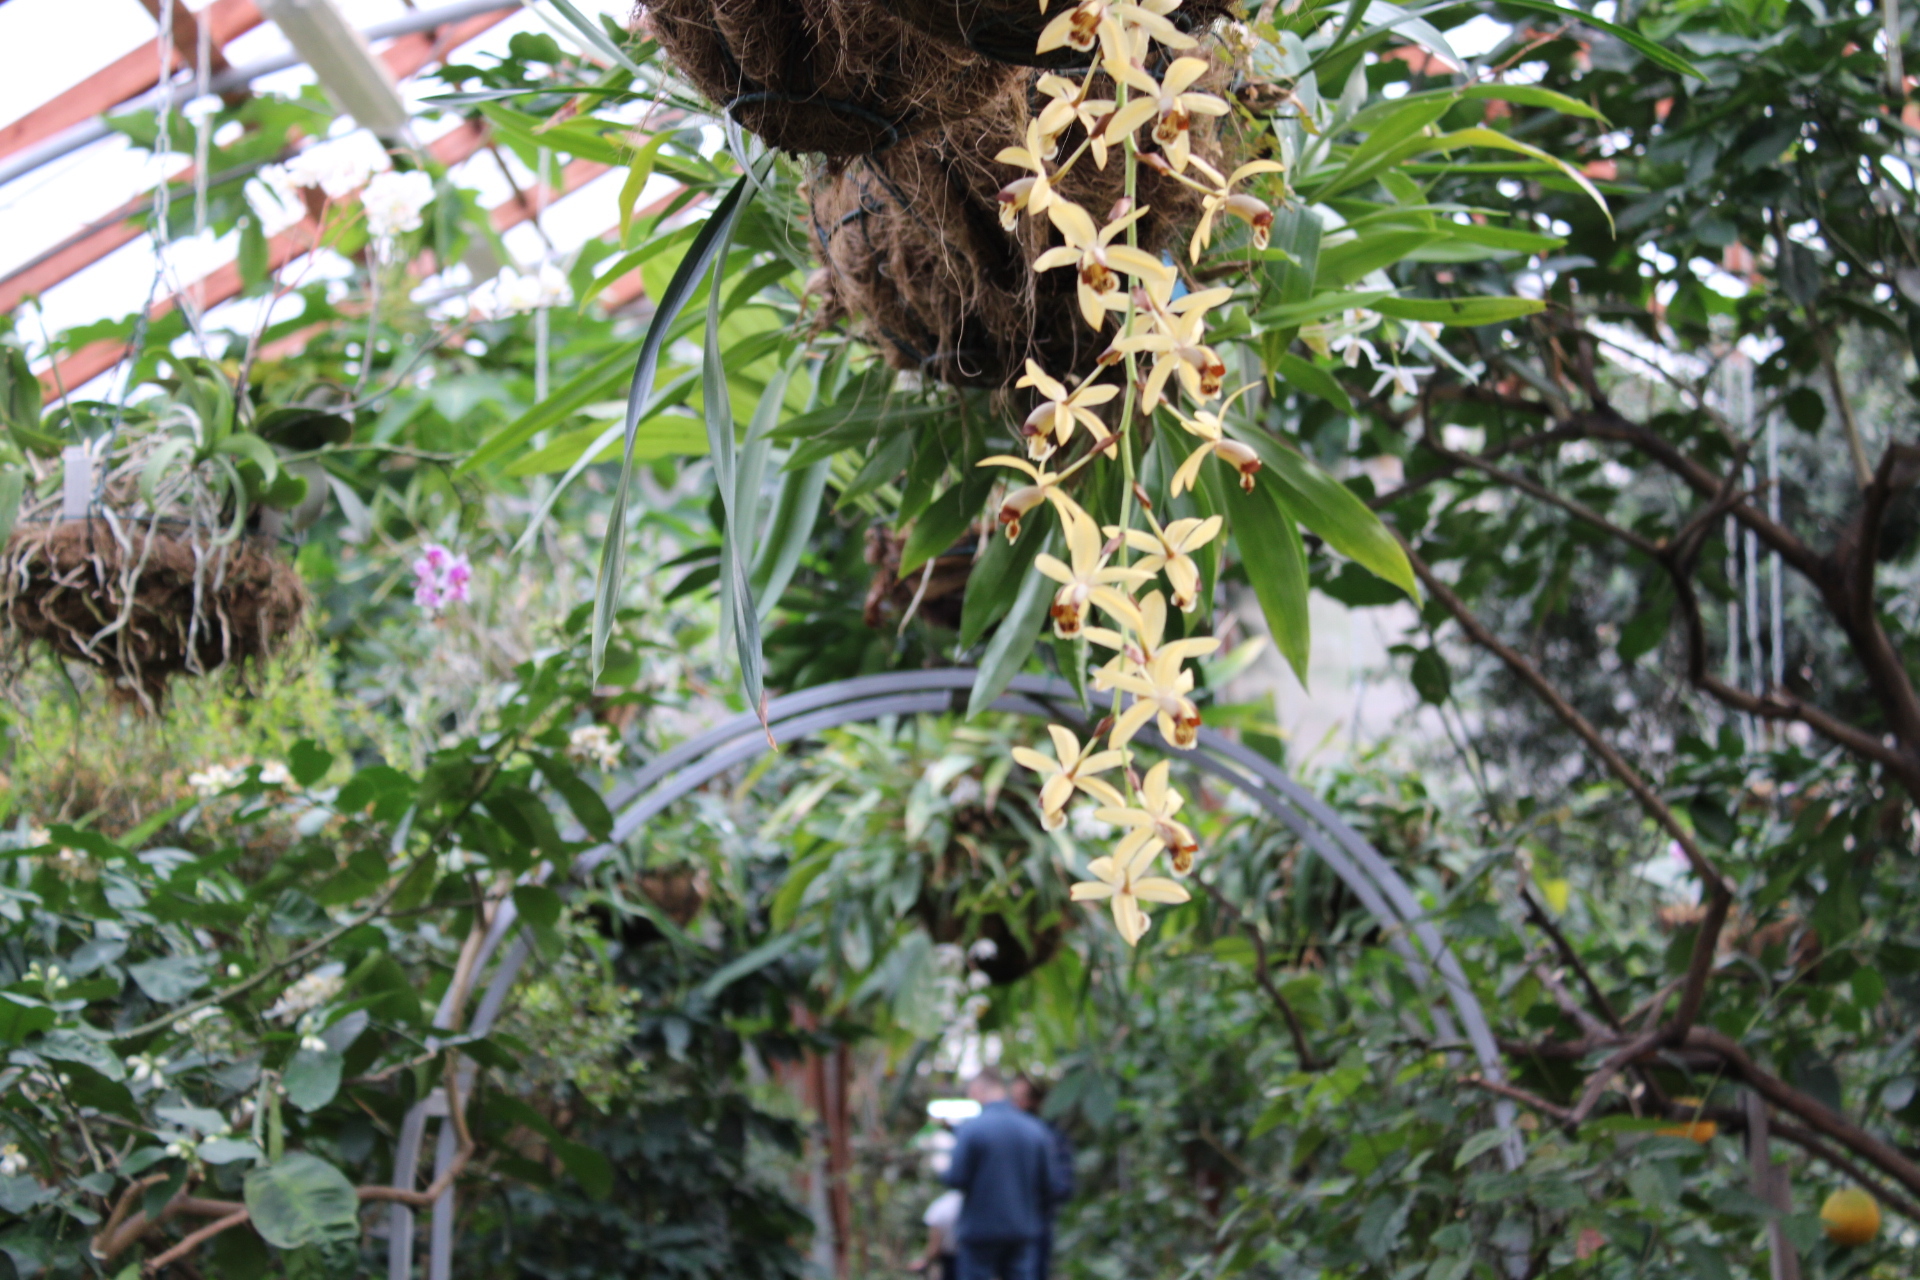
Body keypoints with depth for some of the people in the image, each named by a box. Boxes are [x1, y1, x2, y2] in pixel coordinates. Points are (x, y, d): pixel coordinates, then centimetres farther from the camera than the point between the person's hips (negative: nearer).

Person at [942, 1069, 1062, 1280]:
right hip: (1024, 1229, 4)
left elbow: (956, 1179, -13)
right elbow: (1049, 1185, 3)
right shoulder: (1036, 1129, 2)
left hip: (980, 1230, -4)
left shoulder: (971, 1128, -12)